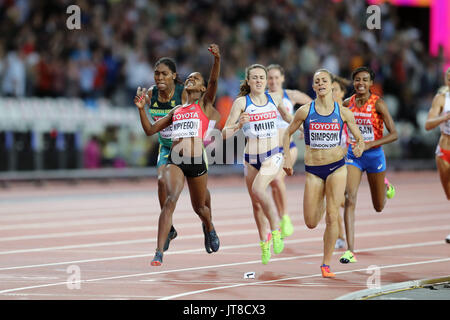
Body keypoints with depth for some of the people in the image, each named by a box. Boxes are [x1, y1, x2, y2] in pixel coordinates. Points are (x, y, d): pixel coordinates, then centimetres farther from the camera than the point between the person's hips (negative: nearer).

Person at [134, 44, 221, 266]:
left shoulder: (204, 105, 10)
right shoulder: (176, 110, 20)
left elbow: (213, 82, -8)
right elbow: (150, 130, 22)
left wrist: (217, 59, -25)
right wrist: (141, 108, 7)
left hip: (197, 162, -2)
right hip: (175, 161, 2)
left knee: (199, 207, 15)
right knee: (170, 200, -21)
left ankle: (209, 228, 52)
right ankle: (159, 252, -26)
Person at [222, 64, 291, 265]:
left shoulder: (274, 99, 2)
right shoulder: (241, 102, -5)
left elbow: (285, 115, 25)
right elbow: (225, 134, -10)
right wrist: (239, 124, -28)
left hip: (273, 156, -1)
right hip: (251, 159, 2)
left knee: (258, 190, -27)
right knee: (256, 203, 11)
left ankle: (275, 228, -10)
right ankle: (264, 241, 31)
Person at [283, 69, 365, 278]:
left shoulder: (343, 112, 0)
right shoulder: (305, 111, -1)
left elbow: (359, 138, 6)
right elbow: (288, 133, 10)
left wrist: (359, 148, -16)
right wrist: (287, 156, -4)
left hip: (337, 167, -1)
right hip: (313, 170, 1)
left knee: (332, 217, -9)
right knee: (311, 223, 4)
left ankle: (326, 264, 3)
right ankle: (320, 203, 41)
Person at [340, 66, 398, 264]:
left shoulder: (378, 104, -12)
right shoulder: (348, 103, -1)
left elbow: (394, 134, -15)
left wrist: (369, 144, -23)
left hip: (374, 155, -1)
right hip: (353, 156, 2)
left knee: (379, 207, 14)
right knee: (350, 199, -19)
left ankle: (385, 186, 52)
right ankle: (350, 251, -22)